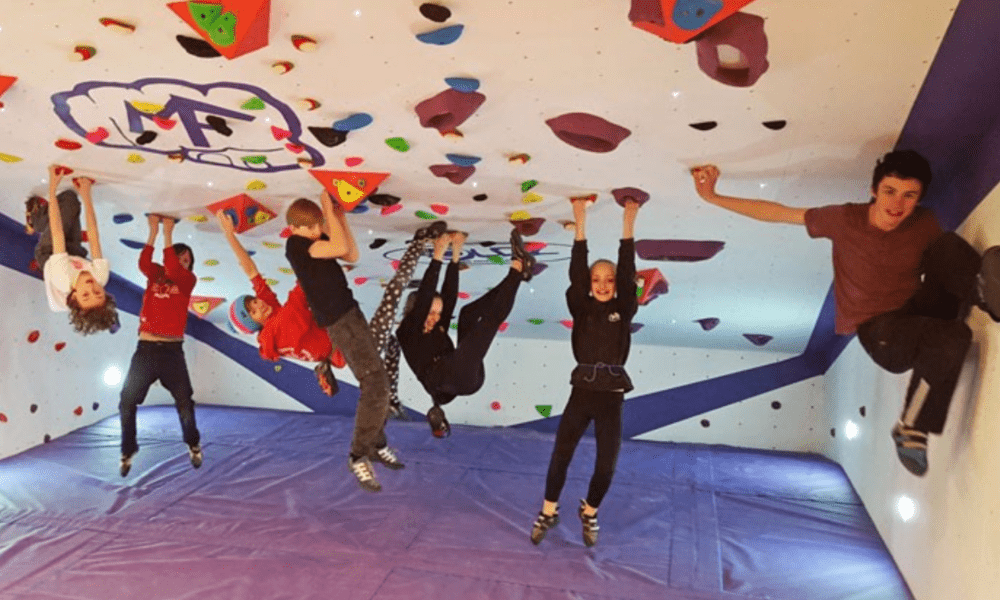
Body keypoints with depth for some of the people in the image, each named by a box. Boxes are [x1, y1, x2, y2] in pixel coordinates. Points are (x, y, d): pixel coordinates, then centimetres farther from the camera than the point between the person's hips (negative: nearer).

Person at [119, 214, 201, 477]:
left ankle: (193, 445, 26)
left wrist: (168, 233, -17)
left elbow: (172, 270, -18)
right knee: (127, 402, 2)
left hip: (172, 350, -2)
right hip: (146, 349, 2)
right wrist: (154, 230, -19)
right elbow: (143, 262, -13)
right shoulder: (155, 274, 8)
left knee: (184, 402, 2)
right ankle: (127, 451, 21)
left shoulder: (188, 280, 2)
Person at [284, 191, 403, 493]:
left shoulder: (318, 238, 12)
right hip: (339, 320, -9)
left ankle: (377, 444, 24)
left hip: (350, 312, 9)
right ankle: (359, 456, -2)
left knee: (376, 383, 11)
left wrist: (340, 217, 3)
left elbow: (353, 255, 11)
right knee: (376, 384, -15)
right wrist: (329, 207, -20)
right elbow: (341, 248, -28)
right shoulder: (295, 244, -16)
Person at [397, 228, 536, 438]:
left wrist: (455, 257, 16)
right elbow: (423, 297, -4)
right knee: (491, 317, -13)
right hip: (444, 380, -8)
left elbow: (449, 296, 21)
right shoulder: (408, 332, 7)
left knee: (469, 313, 16)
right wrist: (438, 256, -4)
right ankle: (518, 268, -2)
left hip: (469, 377, 8)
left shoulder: (438, 329, 28)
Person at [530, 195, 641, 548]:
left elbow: (628, 273, -7)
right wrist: (580, 224, -13)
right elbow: (575, 272, -7)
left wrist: (628, 225, -13)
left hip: (612, 396, 0)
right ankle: (548, 512, 24)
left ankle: (589, 513, 31)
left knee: (606, 465, 5)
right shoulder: (581, 308, 3)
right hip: (582, 391, 0)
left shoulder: (624, 310, 3)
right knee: (560, 455, 2)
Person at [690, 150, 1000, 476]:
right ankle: (911, 428, -20)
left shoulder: (924, 224, -7)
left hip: (919, 310, 2)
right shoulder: (845, 219, -14)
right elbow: (776, 212, -10)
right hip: (881, 331, -2)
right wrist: (713, 197, -11)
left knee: (949, 245, -24)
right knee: (954, 338, -36)